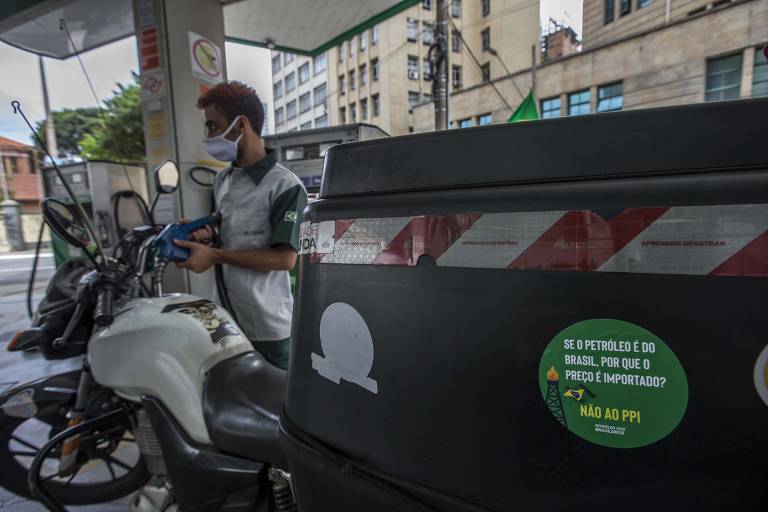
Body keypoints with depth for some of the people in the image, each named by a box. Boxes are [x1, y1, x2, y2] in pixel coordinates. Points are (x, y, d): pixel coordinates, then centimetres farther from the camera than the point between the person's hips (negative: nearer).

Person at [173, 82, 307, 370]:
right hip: (227, 321, 7)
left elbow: (285, 258, -20)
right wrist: (209, 235, 0)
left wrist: (215, 255, -17)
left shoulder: (285, 185, -15)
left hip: (271, 330, -7)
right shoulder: (222, 180, 10)